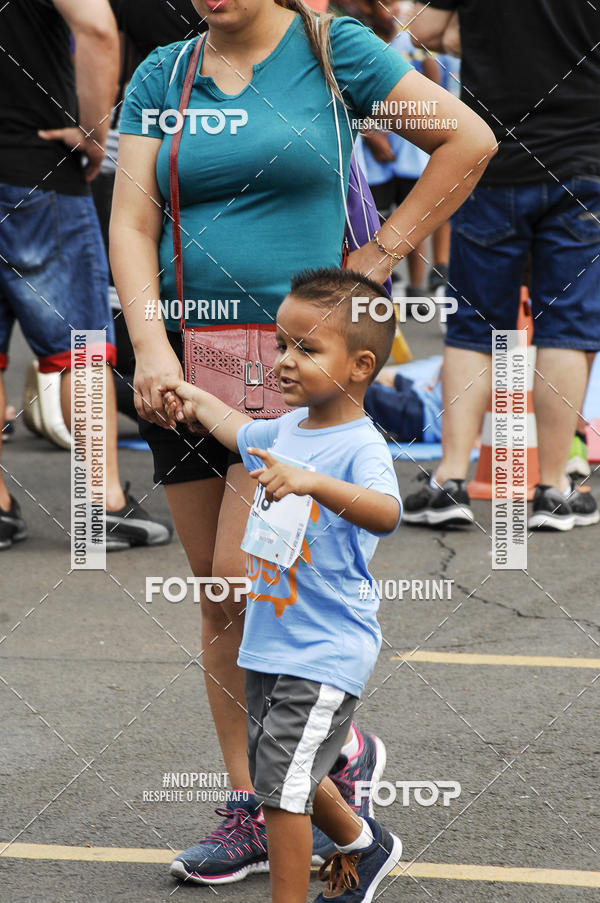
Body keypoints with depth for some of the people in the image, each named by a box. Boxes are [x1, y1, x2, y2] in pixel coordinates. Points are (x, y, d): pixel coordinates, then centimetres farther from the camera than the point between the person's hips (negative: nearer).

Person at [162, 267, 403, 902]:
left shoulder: (361, 447, -20)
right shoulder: (288, 429, 7)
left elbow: (386, 514, -42)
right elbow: (244, 433, 33)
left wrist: (313, 482, -55)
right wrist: (195, 401, 45)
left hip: (325, 652, -9)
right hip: (269, 641, 9)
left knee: (282, 782, -10)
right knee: (279, 776, 21)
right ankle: (362, 845, 44)